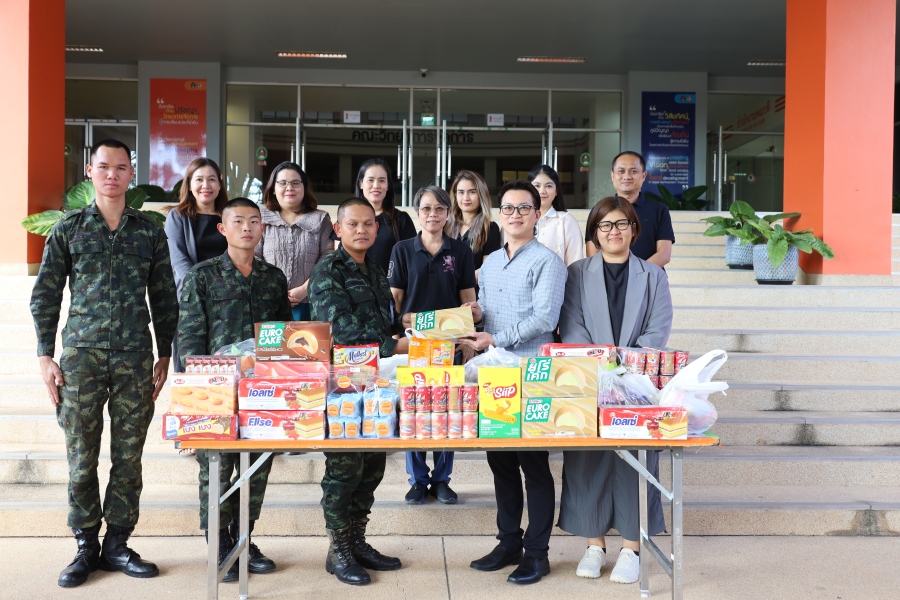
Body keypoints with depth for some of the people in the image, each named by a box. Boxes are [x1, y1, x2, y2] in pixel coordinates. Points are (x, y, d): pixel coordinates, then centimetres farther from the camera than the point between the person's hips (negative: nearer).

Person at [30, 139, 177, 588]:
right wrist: (46, 357, -1)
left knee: (129, 457, 4)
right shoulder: (68, 228, 6)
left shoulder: (150, 232, 9)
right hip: (81, 356, -1)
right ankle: (86, 546, 16)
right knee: (82, 457, 3)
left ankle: (117, 545, 16)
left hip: (136, 359, 1)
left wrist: (165, 356, 8)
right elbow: (45, 295, 6)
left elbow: (164, 299, 12)